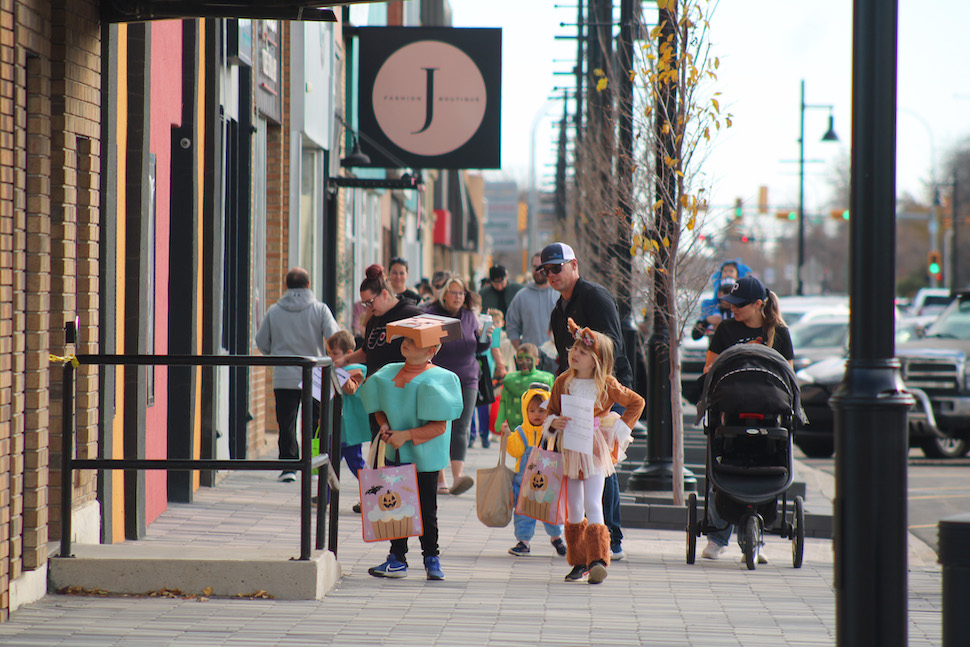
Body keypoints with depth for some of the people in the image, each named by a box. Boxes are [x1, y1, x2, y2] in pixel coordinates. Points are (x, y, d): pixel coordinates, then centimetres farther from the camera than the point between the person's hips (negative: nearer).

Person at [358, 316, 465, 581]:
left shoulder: (437, 379, -11)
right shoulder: (389, 374, 6)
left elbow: (439, 426, -14)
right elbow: (380, 408, 19)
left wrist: (406, 435, -21)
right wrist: (384, 425, -3)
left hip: (425, 458, -5)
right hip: (396, 455, 5)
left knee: (426, 510, 1)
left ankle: (431, 558, 15)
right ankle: (397, 560, 12)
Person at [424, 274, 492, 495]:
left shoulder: (469, 316, 9)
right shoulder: (431, 315, -4)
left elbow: (478, 348, 16)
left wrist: (486, 338, -3)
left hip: (466, 381, 3)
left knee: (461, 429, -9)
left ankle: (457, 476, -19)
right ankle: (439, 478, 10)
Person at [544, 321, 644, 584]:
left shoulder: (606, 385, -6)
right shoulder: (563, 382, 3)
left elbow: (636, 403, 5)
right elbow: (552, 411, 12)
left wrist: (620, 427, -3)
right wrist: (555, 422, -10)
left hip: (596, 450, -4)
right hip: (570, 450, 4)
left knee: (592, 503, -14)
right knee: (573, 508, 6)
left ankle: (598, 559, -15)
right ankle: (579, 562, 14)